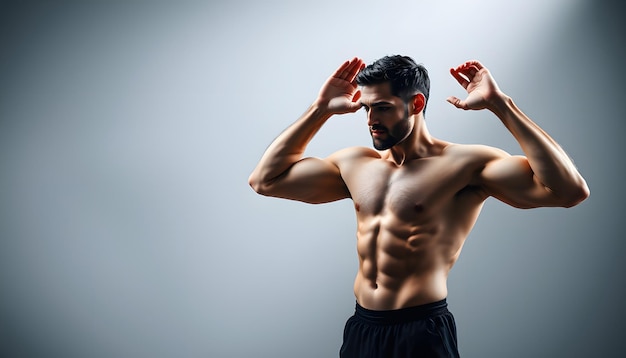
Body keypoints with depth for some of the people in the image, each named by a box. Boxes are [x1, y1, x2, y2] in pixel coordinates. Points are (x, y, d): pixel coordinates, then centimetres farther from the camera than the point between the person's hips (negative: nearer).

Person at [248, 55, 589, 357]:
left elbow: (569, 190, -21)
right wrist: (320, 109, 8)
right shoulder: (354, 164, 7)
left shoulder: (465, 163, -10)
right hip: (360, 328, 6)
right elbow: (265, 179, 13)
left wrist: (500, 104, -19)